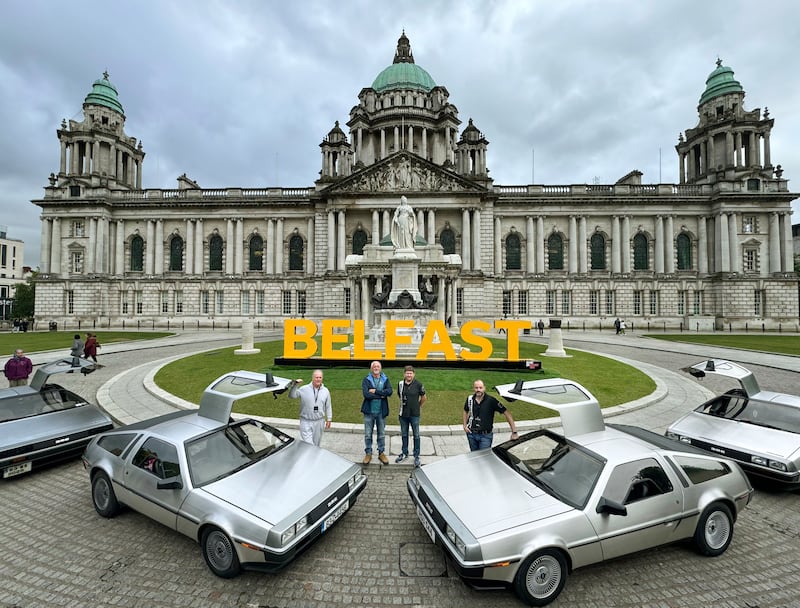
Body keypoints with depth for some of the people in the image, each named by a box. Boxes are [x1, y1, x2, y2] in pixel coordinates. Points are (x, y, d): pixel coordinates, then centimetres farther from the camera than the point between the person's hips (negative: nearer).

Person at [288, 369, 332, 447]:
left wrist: (329, 419, 6)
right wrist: (295, 385, -26)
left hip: (319, 422, 3)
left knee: (316, 444, 16)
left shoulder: (326, 391, 1)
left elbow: (328, 406, 7)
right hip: (306, 422, -3)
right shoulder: (304, 389, -7)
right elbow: (292, 396, -12)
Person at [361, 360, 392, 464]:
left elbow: (389, 391, -14)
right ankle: (368, 453, 23)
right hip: (369, 411, -1)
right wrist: (381, 395, -14)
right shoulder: (366, 380, -3)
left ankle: (381, 453, 27)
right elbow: (366, 394, -18)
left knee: (382, 434, 12)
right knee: (368, 434, 8)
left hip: (381, 411, 1)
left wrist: (375, 391, -18)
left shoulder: (385, 380, 3)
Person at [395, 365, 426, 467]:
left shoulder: (418, 384, -11)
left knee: (416, 435, 5)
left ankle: (416, 456, 17)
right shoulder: (400, 384, -2)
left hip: (414, 414, -3)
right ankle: (404, 453, 31)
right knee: (404, 435, 15)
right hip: (403, 414, 3)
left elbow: (424, 397, 3)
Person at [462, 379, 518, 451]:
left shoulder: (491, 400, -17)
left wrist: (514, 432, -16)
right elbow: (466, 411, 16)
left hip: (485, 435, -4)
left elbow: (507, 413, -15)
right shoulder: (470, 399, -4)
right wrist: (465, 425, 5)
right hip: (471, 434, 4)